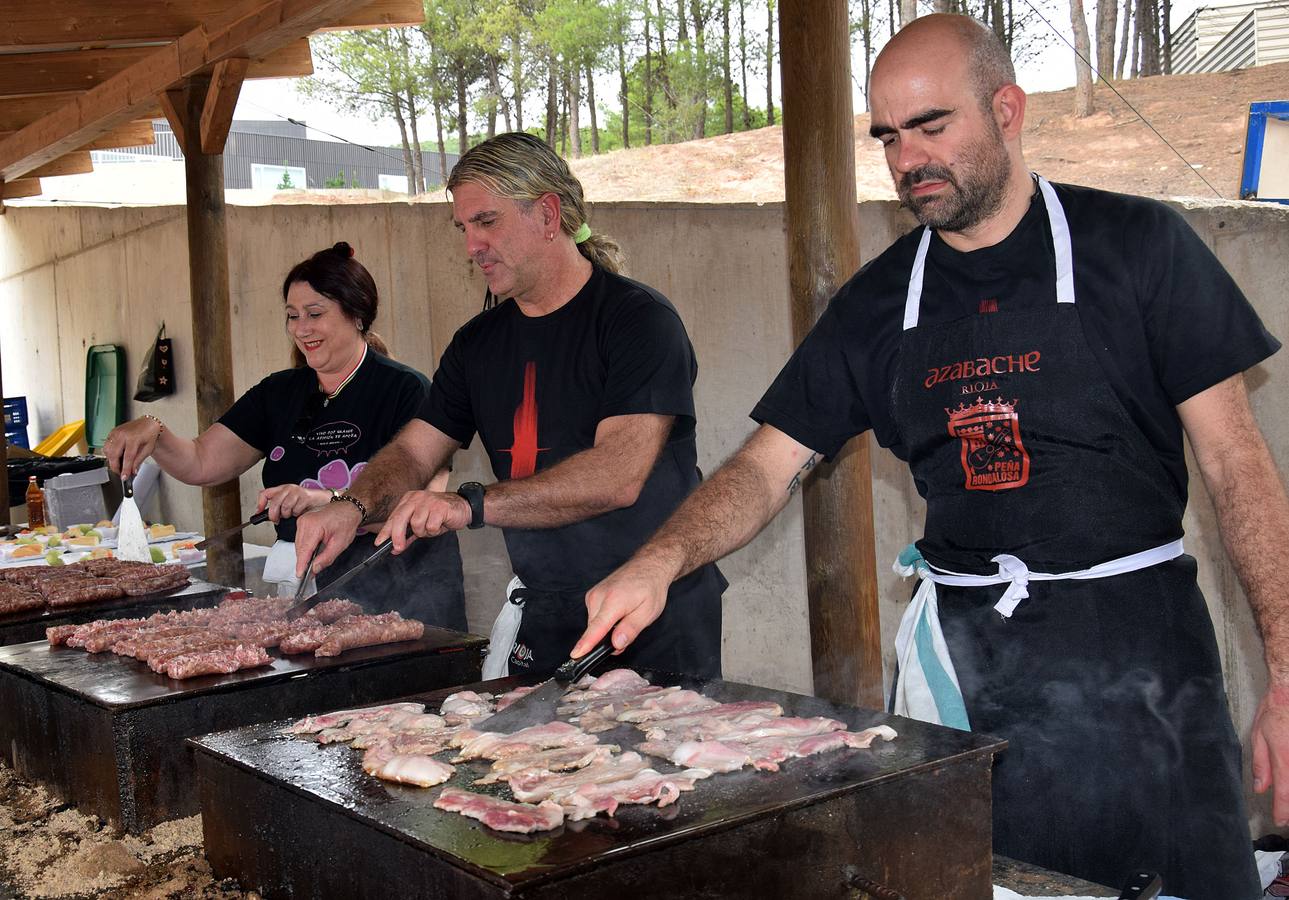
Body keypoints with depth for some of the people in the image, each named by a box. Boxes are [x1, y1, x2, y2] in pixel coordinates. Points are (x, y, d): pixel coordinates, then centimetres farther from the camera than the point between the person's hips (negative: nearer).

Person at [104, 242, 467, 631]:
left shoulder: (405, 391, -6)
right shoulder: (280, 393, 14)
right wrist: (154, 432, -8)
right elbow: (200, 463, 12)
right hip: (306, 598, 5)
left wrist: (328, 501, -28)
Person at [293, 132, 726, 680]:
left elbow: (619, 474, -23)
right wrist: (356, 506, -14)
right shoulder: (478, 342, 10)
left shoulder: (638, 318, -12)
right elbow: (413, 452, 8)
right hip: (547, 623, 5)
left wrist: (471, 505, -29)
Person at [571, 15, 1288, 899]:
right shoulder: (878, 303, 6)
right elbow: (769, 465, 5)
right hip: (963, 650, 3)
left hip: (1134, 642, -2)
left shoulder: (1135, 245, -3)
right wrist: (662, 560, -14)